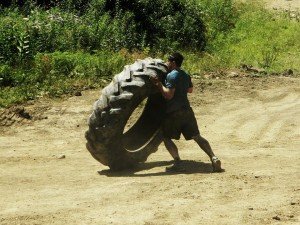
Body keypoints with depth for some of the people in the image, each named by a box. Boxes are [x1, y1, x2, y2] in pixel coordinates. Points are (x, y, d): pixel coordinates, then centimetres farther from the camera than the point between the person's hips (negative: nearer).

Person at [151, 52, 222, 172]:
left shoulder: (171, 76, -12)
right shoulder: (186, 75, 13)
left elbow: (168, 95, -19)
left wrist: (159, 85, -10)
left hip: (173, 113, -7)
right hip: (187, 110, 7)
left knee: (166, 137, 5)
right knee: (197, 136, 7)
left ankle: (178, 163, -9)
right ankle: (214, 158, -7)